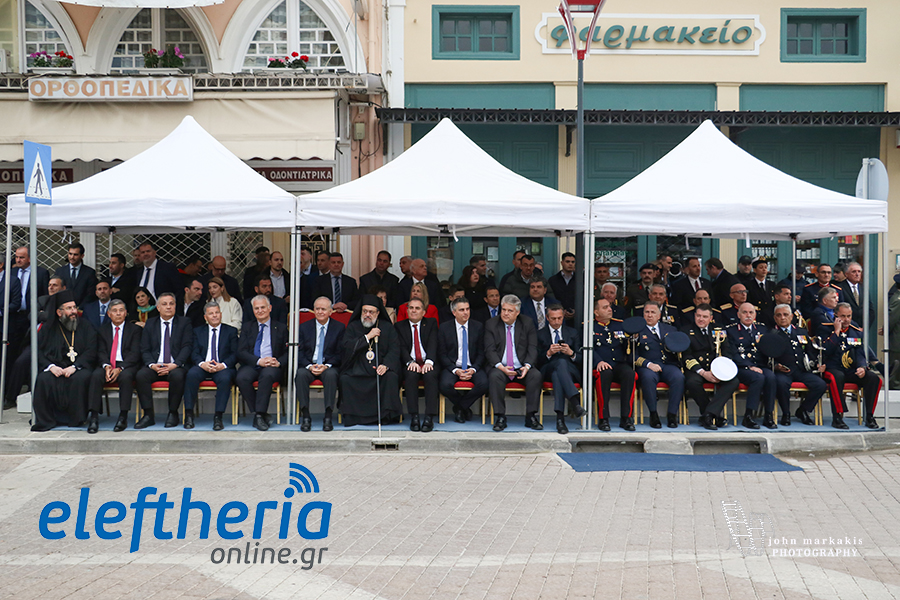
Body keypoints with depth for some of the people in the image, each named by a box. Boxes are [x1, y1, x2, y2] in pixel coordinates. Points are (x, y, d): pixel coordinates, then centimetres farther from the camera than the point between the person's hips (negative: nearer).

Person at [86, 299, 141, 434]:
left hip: (127, 365, -2)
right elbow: (101, 352, 7)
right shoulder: (102, 330, 18)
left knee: (126, 376, -36)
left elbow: (134, 353, -2)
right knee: (96, 376, -30)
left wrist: (119, 369, -17)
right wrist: (107, 366, -16)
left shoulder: (135, 329, 9)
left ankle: (123, 416, -33)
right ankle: (94, 416, -31)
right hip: (107, 365, 2)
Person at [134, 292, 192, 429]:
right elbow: (144, 350, 8)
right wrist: (152, 365, -12)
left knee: (177, 376, -36)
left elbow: (187, 347, -2)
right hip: (155, 366, 2)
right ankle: (148, 415, -20)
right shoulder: (150, 324, 15)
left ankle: (173, 413, -18)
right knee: (140, 375, -28)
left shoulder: (184, 323, 8)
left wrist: (175, 365, -17)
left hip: (176, 367, -2)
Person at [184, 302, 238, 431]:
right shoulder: (198, 331, 18)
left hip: (223, 368, -1)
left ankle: (218, 417, -32)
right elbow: (194, 353, 7)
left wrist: (223, 365, -17)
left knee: (225, 378, -36)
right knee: (191, 374, -32)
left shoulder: (231, 331, 13)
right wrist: (202, 364, -16)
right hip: (203, 367, 1)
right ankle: (189, 414, -26)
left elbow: (235, 354, 3)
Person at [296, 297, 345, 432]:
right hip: (308, 366, 2)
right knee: (301, 374, -32)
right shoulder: (305, 327, 11)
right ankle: (305, 416, -28)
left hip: (329, 367, -1)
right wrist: (309, 366, -15)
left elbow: (340, 354, 1)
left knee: (331, 375, -36)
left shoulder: (339, 327, 6)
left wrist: (326, 366, -16)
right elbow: (300, 352, 4)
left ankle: (328, 417, -33)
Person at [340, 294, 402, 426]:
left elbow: (394, 350, -1)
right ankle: (351, 416, -17)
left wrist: (386, 365, -20)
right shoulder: (353, 327, 11)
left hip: (380, 369, 0)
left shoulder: (388, 327, 10)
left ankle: (388, 415, -19)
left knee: (391, 377, -31)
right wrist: (368, 337, -11)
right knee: (345, 379, -28)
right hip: (357, 369, 0)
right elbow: (347, 347, -5)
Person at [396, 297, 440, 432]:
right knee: (411, 375, -34)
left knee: (430, 375, -34)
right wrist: (411, 362, -22)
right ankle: (414, 417, -33)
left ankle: (429, 418, -35)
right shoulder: (400, 326, 14)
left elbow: (433, 345, -3)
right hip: (410, 365, 0)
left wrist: (429, 362, -23)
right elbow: (401, 348, -1)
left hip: (428, 364, 0)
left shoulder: (431, 324, 13)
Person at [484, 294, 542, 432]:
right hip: (500, 368, -1)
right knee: (494, 376, -34)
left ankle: (531, 416, -22)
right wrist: (501, 367, -22)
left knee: (536, 375, -28)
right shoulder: (491, 325, 3)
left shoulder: (527, 324, 6)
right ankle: (500, 418, -28)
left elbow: (532, 349, 1)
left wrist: (527, 366, -18)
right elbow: (489, 351, -4)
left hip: (522, 369, 1)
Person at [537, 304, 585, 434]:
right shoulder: (540, 334, 17)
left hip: (571, 371, 1)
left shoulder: (573, 333, 22)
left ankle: (560, 417, -54)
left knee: (557, 374, -40)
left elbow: (581, 359, 13)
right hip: (547, 371, -1)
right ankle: (575, 402, -59)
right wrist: (548, 353, -14)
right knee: (561, 362, -40)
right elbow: (538, 361, 7)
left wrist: (571, 353, -9)